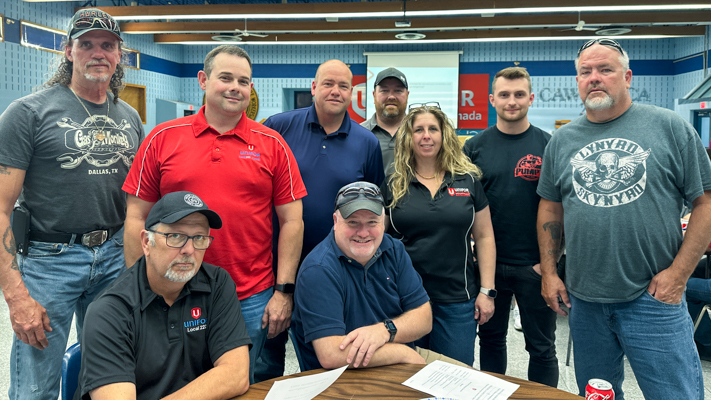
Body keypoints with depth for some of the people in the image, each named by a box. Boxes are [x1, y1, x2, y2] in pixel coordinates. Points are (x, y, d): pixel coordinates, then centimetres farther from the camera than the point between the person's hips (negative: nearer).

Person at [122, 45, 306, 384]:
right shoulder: (162, 139, 1)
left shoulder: (272, 145, 1)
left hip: (251, 302, 0)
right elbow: (137, 219, 3)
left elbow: (291, 221, 1)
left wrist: (284, 291, -4)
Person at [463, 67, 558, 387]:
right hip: (488, 262, 2)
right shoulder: (475, 147, 2)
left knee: (542, 346, 10)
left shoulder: (548, 146, -2)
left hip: (535, 265, -1)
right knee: (491, 339, 16)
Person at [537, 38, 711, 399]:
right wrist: (549, 272, 5)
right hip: (583, 300, 3)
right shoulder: (562, 141, 7)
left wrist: (679, 272, -10)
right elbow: (550, 210, 11)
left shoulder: (670, 128, -3)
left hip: (653, 299, -3)